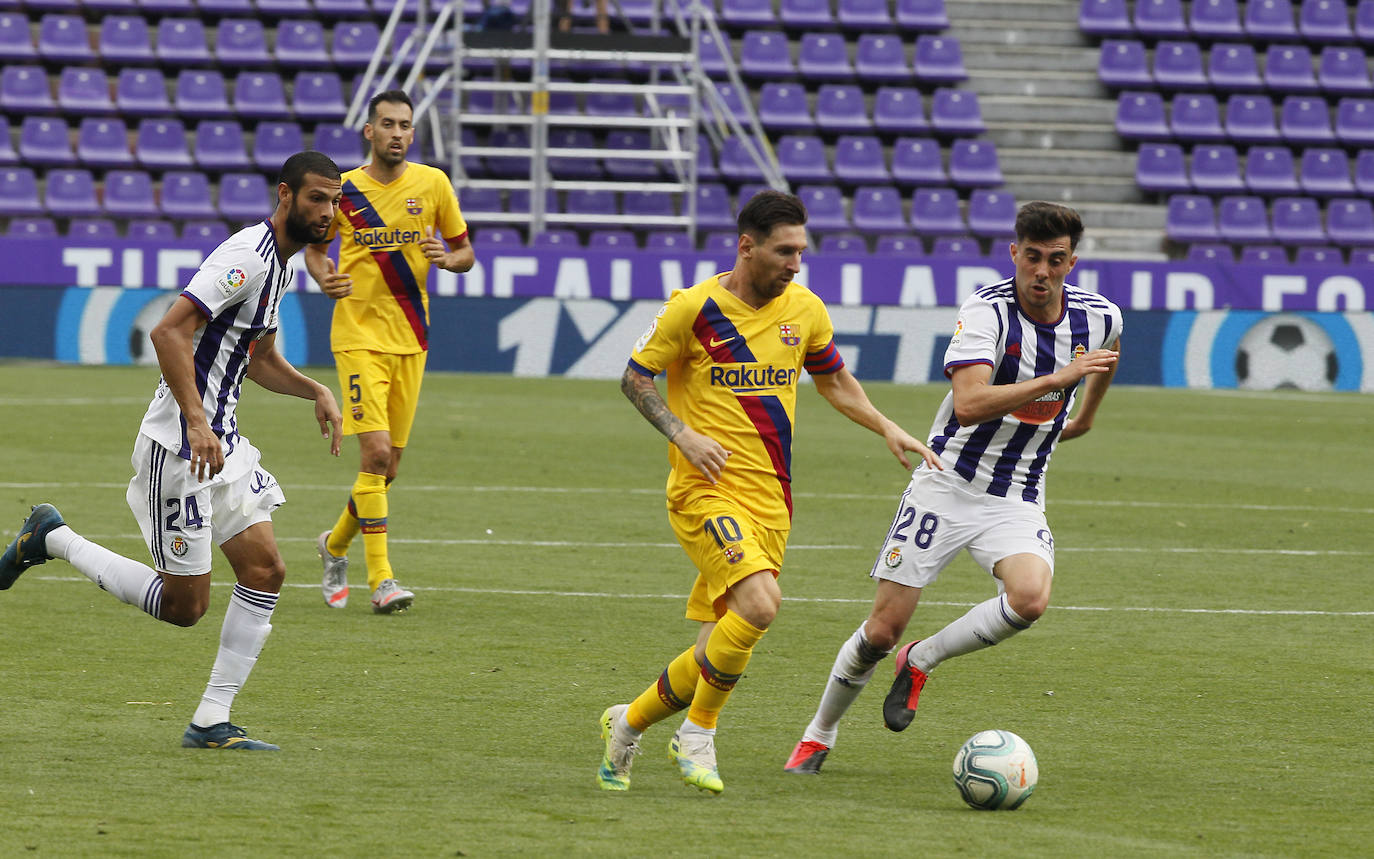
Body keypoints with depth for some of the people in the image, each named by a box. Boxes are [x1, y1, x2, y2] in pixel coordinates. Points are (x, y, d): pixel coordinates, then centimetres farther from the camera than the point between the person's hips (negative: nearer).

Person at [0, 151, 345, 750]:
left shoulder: (281, 263, 13)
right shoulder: (247, 257, -18)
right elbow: (169, 331, -26)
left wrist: (316, 391, 12)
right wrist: (196, 422, -32)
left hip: (219, 441, 10)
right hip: (178, 446, -10)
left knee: (264, 572, -1)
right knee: (183, 606, -3)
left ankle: (211, 723, 4)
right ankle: (53, 539, 14)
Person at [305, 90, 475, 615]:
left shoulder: (432, 183, 2)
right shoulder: (343, 190, -1)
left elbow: (466, 252, 9)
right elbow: (315, 246, 14)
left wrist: (446, 257, -14)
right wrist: (323, 278, -8)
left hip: (411, 338, 3)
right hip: (359, 335, -3)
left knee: (388, 467, 9)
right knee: (375, 453, -16)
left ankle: (335, 545, 35)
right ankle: (381, 580, -13)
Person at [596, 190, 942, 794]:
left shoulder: (805, 310, 7)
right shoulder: (694, 308, -8)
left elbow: (834, 381, 22)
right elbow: (635, 378, 0)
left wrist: (887, 430, 9)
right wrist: (683, 434, -14)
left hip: (770, 497, 6)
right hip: (706, 489, -6)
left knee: (720, 647, 5)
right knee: (759, 603, -27)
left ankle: (629, 722, 28)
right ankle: (698, 735, -9)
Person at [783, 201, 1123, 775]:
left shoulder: (1100, 317, -4)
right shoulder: (988, 310, -19)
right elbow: (969, 404, -33)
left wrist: (1085, 417, 33)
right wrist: (1058, 379, -35)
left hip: (1017, 501, 3)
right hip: (947, 484, -3)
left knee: (1029, 599, -27)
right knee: (884, 628, -3)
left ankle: (921, 661, -1)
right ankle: (819, 735, 22)